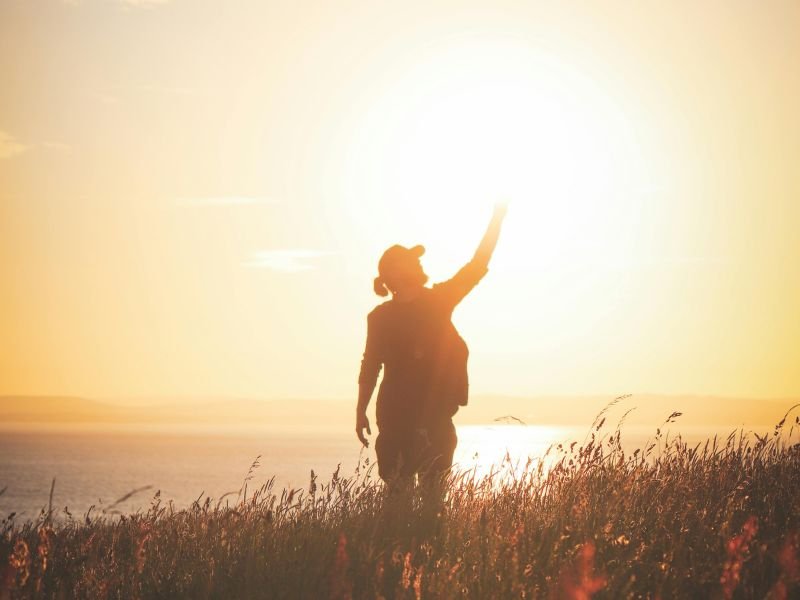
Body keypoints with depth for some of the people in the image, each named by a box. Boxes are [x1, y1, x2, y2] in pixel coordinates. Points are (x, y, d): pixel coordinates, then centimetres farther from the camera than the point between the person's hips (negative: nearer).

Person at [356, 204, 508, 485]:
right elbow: (370, 367, 6)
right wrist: (361, 411, 2)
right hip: (396, 415, -2)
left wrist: (497, 217, 2)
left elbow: (476, 266, 6)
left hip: (436, 414, 2)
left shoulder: (438, 299, 8)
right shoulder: (381, 317, 2)